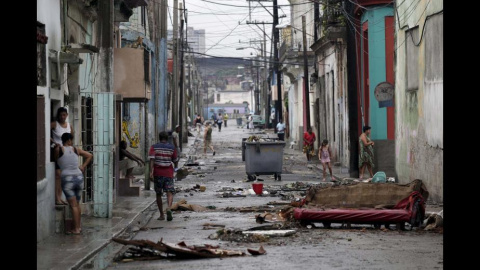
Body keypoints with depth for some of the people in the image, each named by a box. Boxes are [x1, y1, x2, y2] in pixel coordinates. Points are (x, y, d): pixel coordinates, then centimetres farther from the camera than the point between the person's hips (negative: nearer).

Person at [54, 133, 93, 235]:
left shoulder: (59, 149, -3)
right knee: (77, 204, 17)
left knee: (73, 205, -4)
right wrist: (83, 167, 14)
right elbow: (90, 156, 14)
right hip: (79, 177, 4)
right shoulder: (76, 150, 8)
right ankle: (78, 226, 22)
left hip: (67, 179, -4)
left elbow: (56, 160, 10)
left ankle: (76, 229, -5)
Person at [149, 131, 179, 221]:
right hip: (168, 173, 0)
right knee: (170, 192, -4)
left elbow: (152, 159, -13)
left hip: (158, 173, 0)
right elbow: (175, 161, 11)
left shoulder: (154, 147, 0)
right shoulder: (172, 148, 3)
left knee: (158, 194, 12)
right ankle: (169, 208, -32)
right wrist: (176, 167, 32)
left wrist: (151, 171, -18)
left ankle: (161, 215, 15)